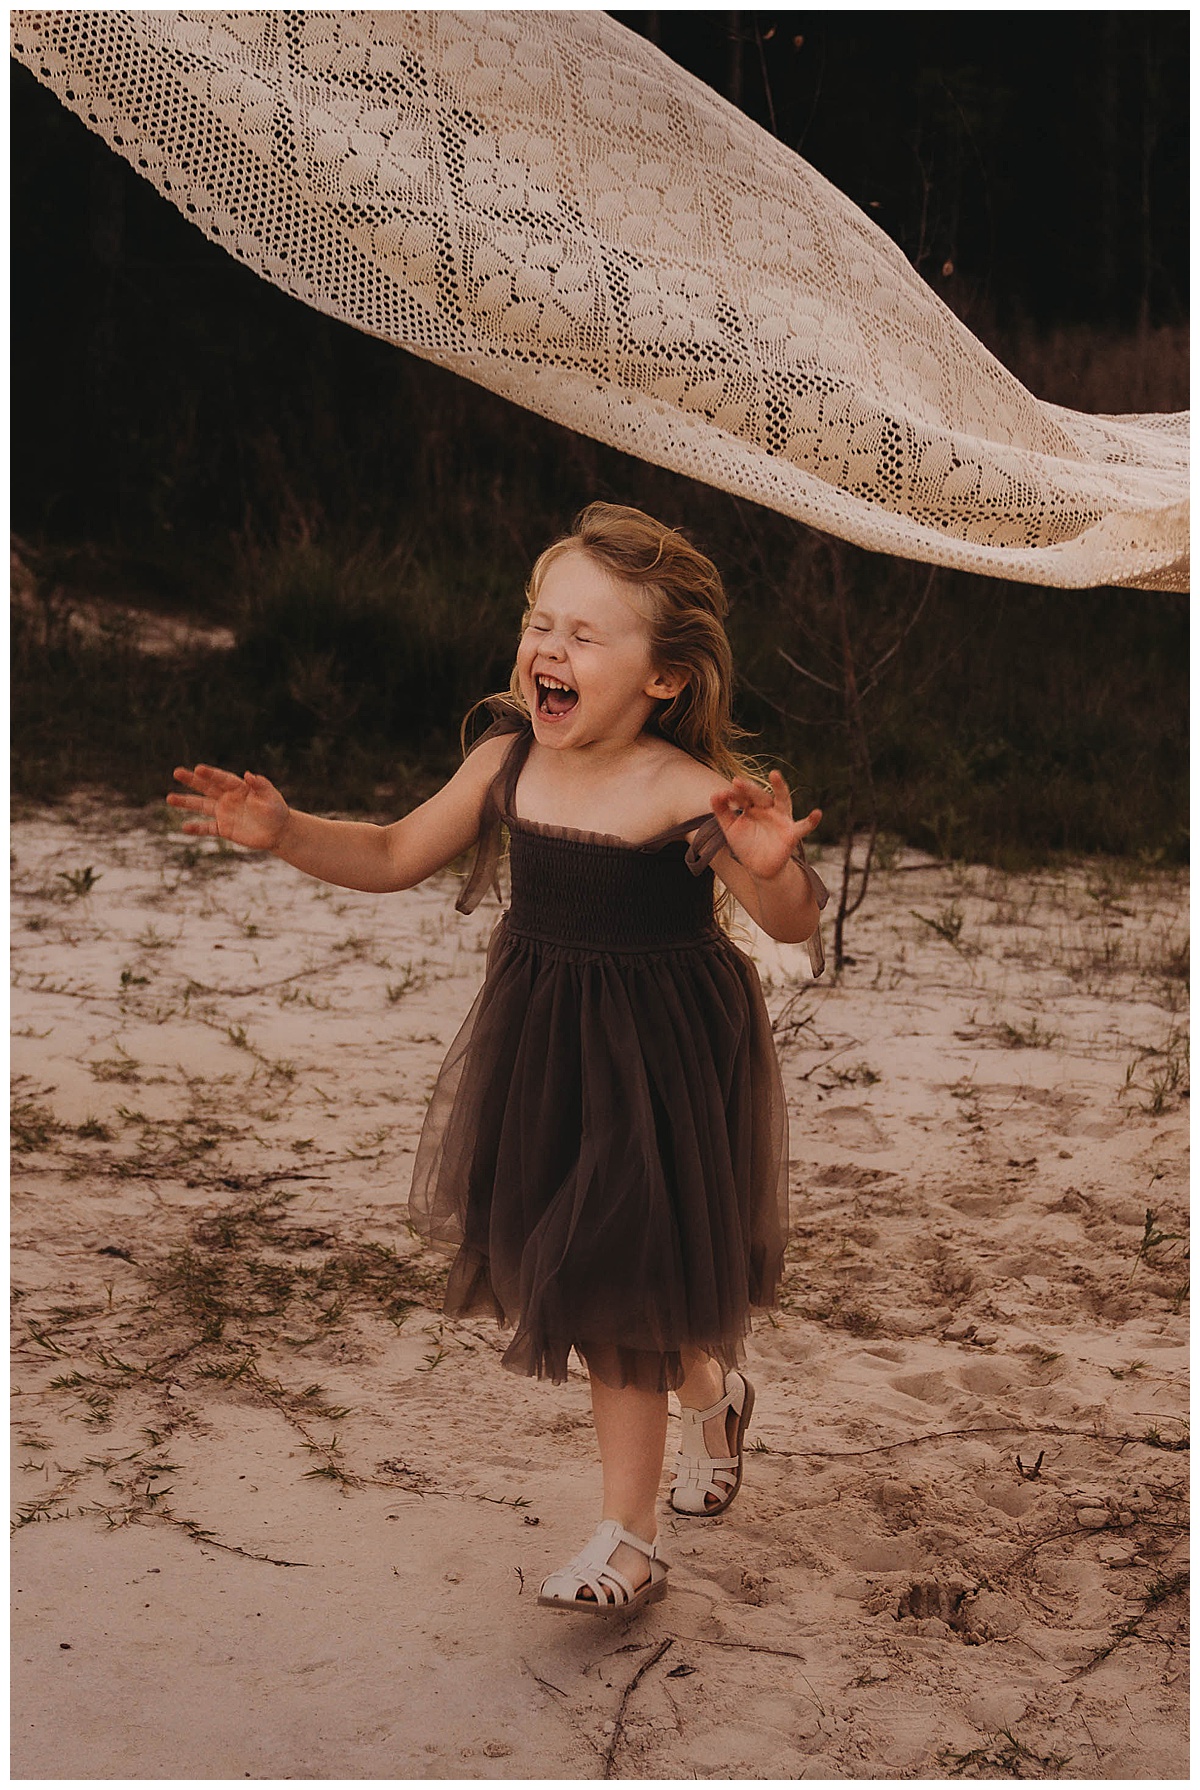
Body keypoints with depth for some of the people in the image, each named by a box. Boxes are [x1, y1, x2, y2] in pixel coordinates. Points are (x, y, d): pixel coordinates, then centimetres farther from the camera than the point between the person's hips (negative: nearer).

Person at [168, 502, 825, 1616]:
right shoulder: (508, 764, -6)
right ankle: (710, 1391, 50)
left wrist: (771, 869, -46)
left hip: (659, 1065, -6)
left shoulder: (687, 794, -23)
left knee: (615, 1309, 2)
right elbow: (395, 856, 5)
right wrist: (283, 832, -9)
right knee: (557, 1264, 19)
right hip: (542, 1051, 6)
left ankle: (627, 1543, 22)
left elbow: (794, 923, -23)